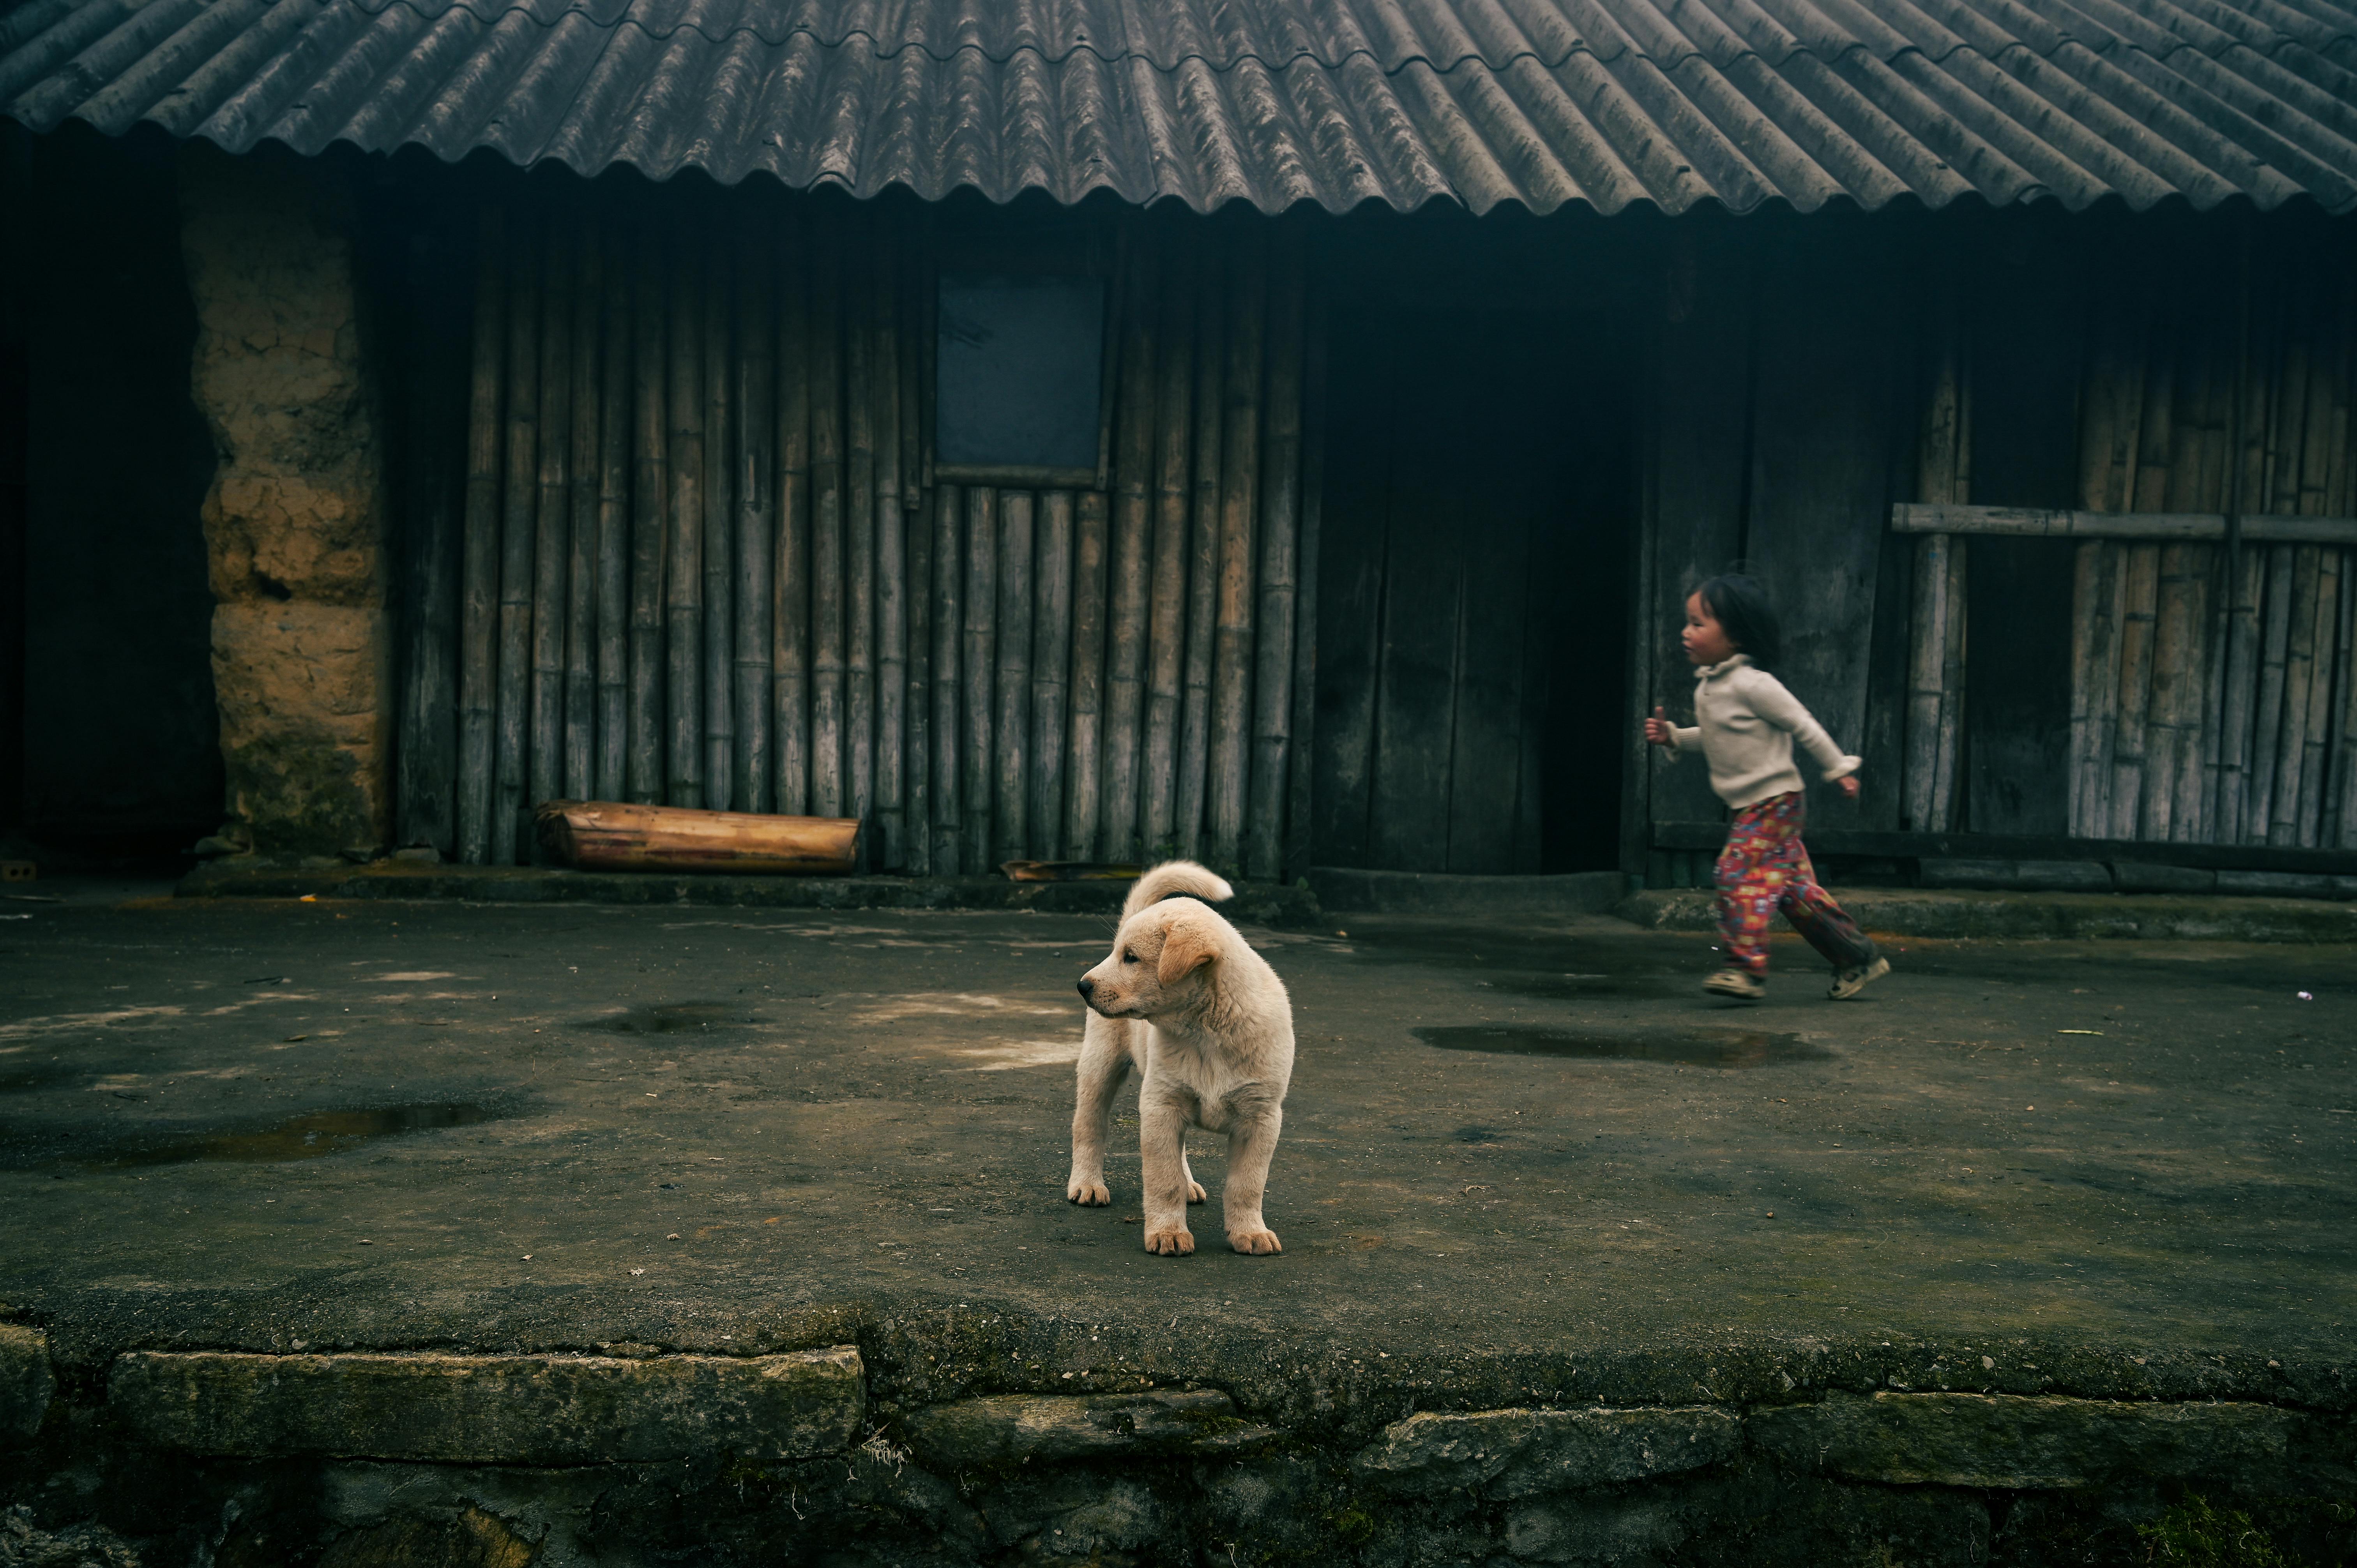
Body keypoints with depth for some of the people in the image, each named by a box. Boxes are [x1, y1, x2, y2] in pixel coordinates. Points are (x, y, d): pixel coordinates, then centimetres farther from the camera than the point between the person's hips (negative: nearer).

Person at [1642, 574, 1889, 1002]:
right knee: (1794, 887, 11)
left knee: (1739, 871, -19)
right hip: (1748, 806, 9)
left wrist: (1839, 769, -8)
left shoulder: (1751, 684, -17)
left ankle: (1747, 965, -19)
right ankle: (1858, 959, 21)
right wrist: (1673, 737, 7)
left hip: (1774, 799, -9)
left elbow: (1803, 725, -12)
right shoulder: (1707, 687, 10)